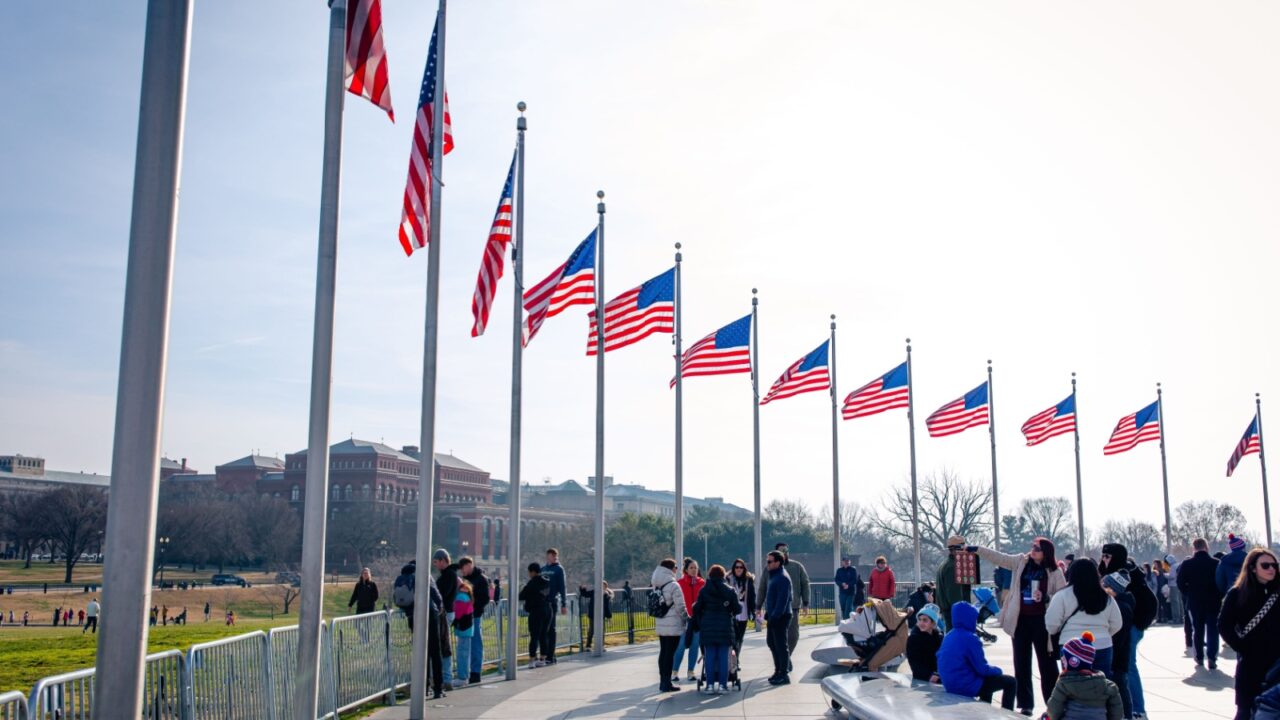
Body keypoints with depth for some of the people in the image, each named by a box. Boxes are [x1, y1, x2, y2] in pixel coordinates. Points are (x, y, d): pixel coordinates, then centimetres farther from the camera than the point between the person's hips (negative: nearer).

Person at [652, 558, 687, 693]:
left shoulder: (656, 586, 7)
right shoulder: (673, 586, -15)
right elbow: (680, 607, -14)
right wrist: (687, 619, -1)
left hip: (660, 625, 7)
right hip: (673, 626, -7)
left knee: (663, 652, 13)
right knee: (670, 653, -2)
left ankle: (663, 682, 19)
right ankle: (667, 683, 1)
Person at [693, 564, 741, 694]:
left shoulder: (704, 590, -1)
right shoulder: (729, 591, -3)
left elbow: (696, 608, -1)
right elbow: (737, 609, -2)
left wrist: (698, 623, 15)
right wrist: (741, 604, 19)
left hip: (708, 628, 1)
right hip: (725, 628, -1)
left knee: (710, 657, 5)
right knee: (723, 657, 4)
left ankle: (710, 685, 4)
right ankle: (722, 685, 3)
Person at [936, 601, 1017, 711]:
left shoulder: (949, 636, 6)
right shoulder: (970, 639, -20)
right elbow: (982, 669, -16)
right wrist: (998, 670, 4)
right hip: (966, 686, -9)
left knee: (988, 677, 35)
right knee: (1010, 682, 6)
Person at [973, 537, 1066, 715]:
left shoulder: (1054, 572, -5)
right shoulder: (1021, 561, 3)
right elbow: (998, 558, 0)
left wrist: (1046, 598, -22)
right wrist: (976, 549, -9)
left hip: (1041, 622, -3)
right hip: (1021, 620, 3)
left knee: (1047, 665, 5)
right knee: (1021, 664, 9)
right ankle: (1025, 705, 19)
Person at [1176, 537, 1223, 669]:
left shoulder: (1186, 564, -6)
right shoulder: (1216, 563, -8)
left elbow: (1180, 583, -7)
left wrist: (1189, 594, 6)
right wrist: (1219, 597, 6)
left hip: (1195, 602, 1)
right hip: (1213, 602, -1)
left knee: (1197, 630, 13)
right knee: (1213, 630, 4)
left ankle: (1199, 658, 15)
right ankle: (1212, 659, -6)